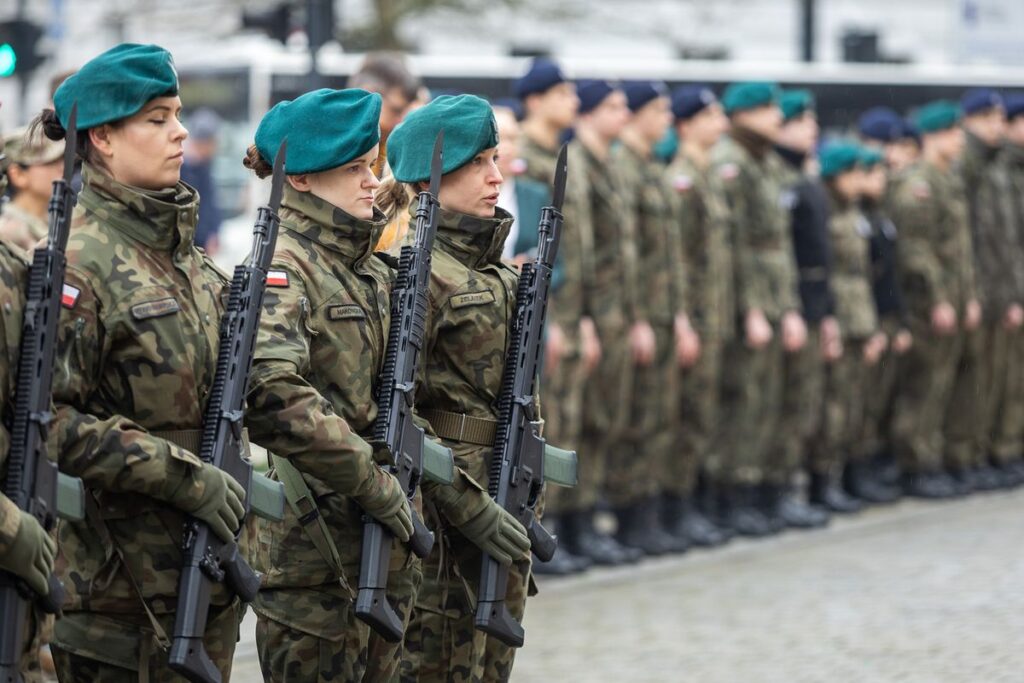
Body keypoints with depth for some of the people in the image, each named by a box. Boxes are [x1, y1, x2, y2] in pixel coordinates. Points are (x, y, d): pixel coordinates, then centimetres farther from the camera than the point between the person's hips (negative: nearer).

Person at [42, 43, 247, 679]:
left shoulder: (188, 253, 13)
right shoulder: (77, 262, -13)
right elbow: (47, 418, -21)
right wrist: (183, 476, -21)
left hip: (203, 567, 8)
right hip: (116, 574, -8)